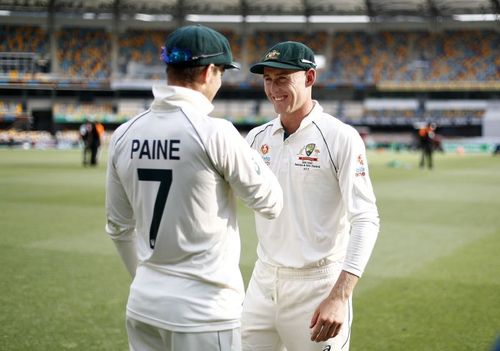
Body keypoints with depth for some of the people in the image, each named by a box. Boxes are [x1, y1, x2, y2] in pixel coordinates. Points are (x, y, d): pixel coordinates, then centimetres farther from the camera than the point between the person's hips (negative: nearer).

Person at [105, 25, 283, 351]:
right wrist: (248, 151, 9)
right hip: (203, 310, -6)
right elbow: (270, 203, -5)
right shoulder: (215, 132, -15)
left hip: (144, 303, 6)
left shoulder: (124, 135, 3)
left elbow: (119, 227, 12)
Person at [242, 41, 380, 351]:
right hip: (263, 281, 5)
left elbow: (366, 220, -14)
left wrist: (340, 297, -24)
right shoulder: (258, 137, 7)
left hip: (318, 285, -5)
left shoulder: (341, 138, -9)